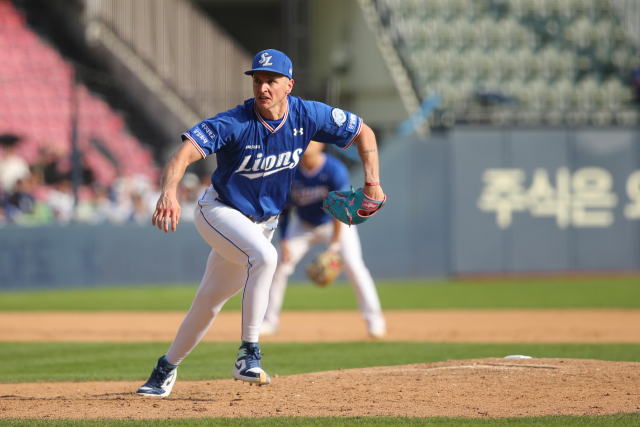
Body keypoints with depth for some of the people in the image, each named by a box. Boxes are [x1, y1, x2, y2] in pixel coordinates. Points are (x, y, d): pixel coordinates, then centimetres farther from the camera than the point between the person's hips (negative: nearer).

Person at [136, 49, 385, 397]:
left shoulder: (307, 117, -13)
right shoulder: (234, 124, -25)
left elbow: (363, 132, 0)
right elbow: (184, 153, -38)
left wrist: (372, 182, -12)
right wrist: (169, 192, -57)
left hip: (262, 221, 5)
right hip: (219, 210, -5)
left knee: (209, 302, 13)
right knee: (264, 255, -34)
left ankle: (168, 366, 33)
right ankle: (248, 353, -28)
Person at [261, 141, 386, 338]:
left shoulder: (335, 170, -27)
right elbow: (283, 209, -8)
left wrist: (335, 244, -27)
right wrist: (284, 242, -14)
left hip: (335, 224, -3)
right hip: (303, 226, 3)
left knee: (353, 264, -20)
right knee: (281, 264, -8)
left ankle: (374, 319, -12)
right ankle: (270, 320, 4)